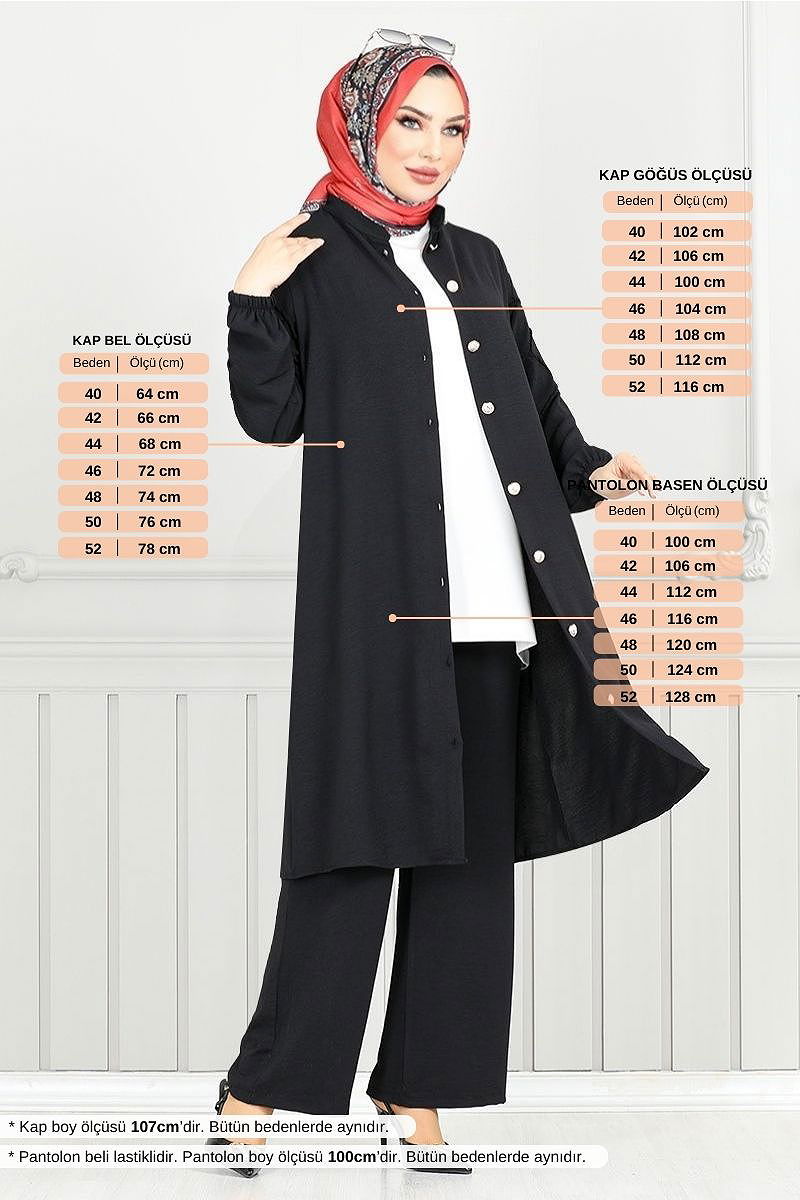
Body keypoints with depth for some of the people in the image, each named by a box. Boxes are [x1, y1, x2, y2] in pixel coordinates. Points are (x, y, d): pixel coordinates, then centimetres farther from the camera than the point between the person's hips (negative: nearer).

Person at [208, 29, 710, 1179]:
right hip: (376, 595, -5)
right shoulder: (313, 259, 5)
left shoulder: (477, 260, 20)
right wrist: (253, 300, -12)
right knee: (359, 833, -6)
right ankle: (262, 1085, 7)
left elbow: (537, 400, 21)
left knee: (474, 845, 5)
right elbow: (271, 416, -1)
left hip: (494, 600, 6)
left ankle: (421, 1087, 15)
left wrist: (589, 468, 6)